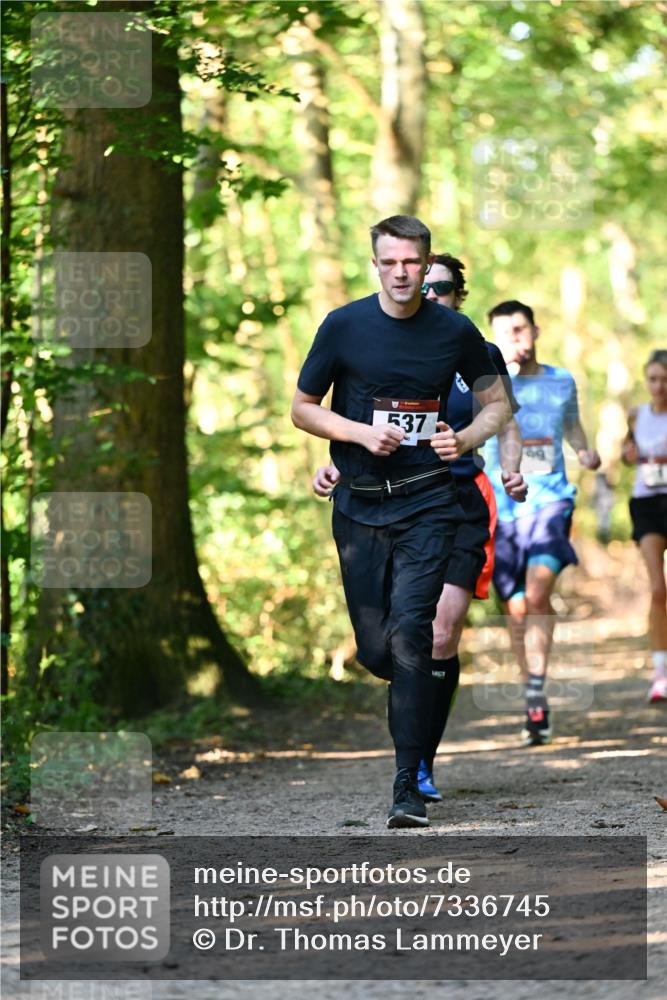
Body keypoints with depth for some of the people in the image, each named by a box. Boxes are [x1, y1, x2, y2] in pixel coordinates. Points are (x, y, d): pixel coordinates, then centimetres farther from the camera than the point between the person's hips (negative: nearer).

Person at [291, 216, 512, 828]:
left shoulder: (455, 331, 1)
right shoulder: (344, 326, -1)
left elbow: (497, 402, 14)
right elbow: (302, 408, 7)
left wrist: (467, 439, -7)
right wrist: (360, 433, -10)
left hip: (428, 504, -1)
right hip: (360, 506, 2)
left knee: (408, 635, -17)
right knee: (376, 651, 1)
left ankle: (409, 788, -14)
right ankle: (420, 690, 38)